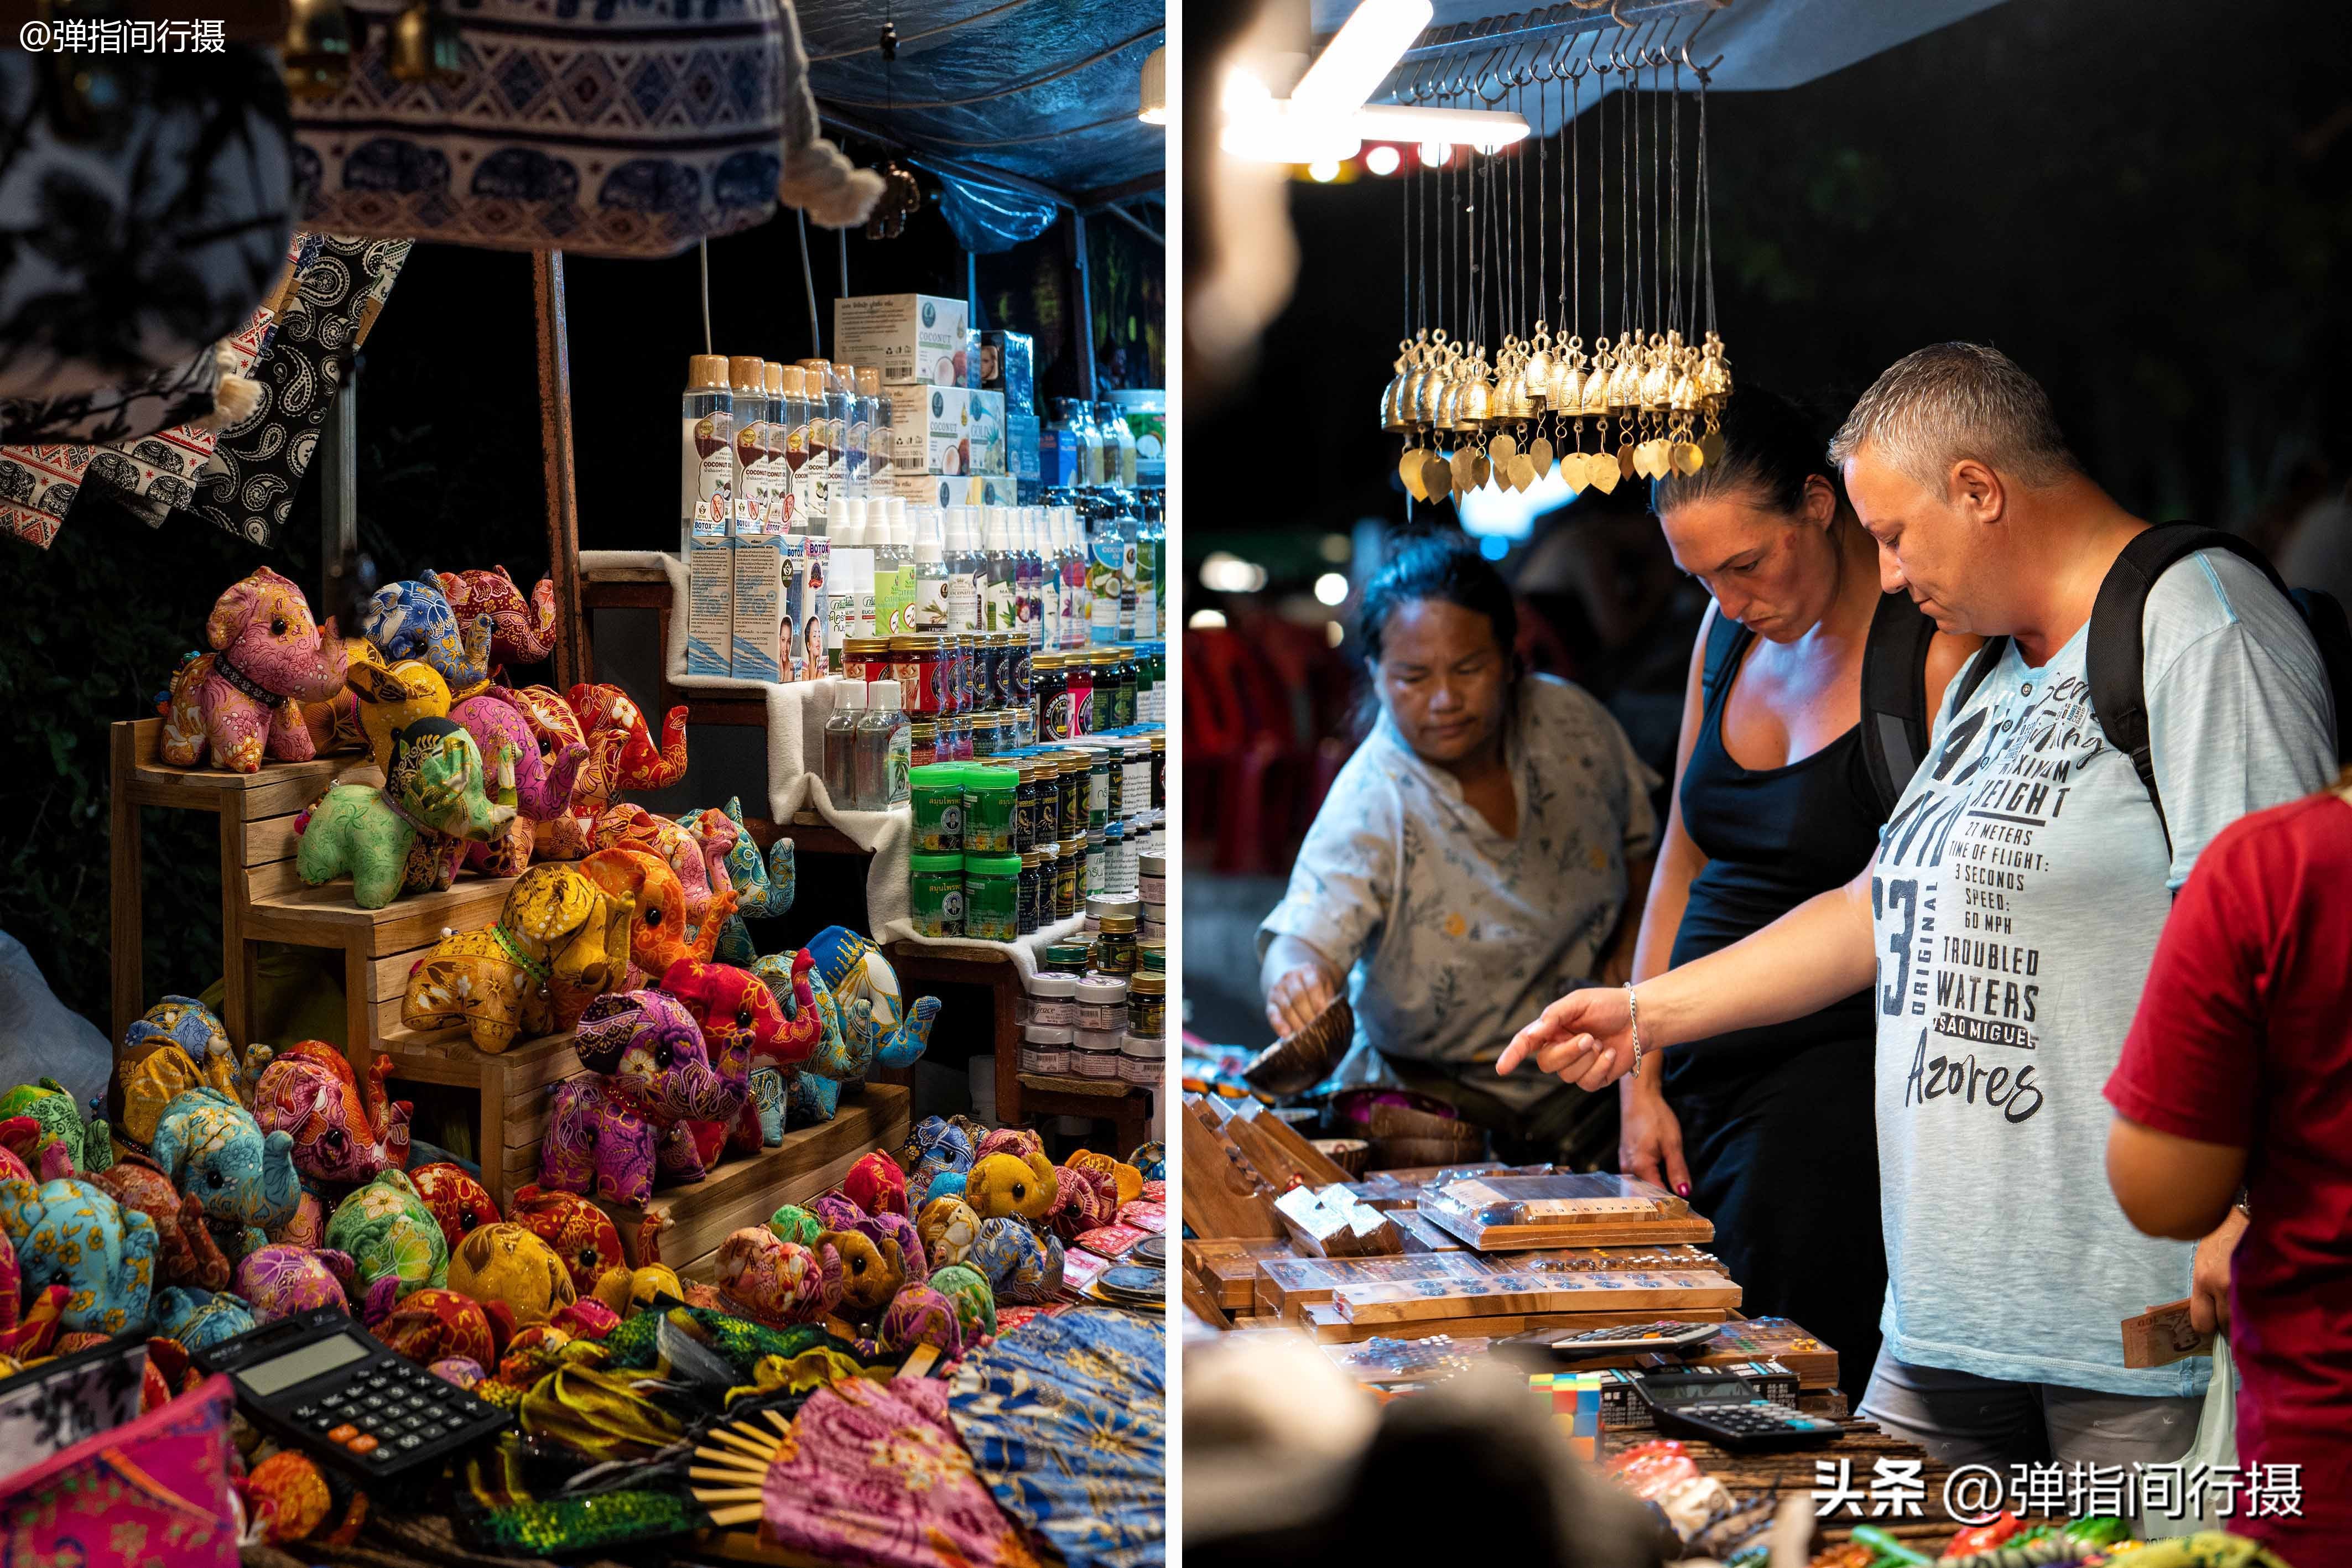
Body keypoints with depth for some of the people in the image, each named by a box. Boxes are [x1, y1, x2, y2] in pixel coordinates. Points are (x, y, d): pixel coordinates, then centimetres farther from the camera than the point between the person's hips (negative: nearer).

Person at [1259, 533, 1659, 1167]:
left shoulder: (1572, 722, -4)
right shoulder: (1372, 807, -18)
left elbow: (1641, 841, 16)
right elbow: (1303, 935, -33)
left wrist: (1634, 940, 0)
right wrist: (1298, 975, -56)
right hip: (1433, 1099, -3)